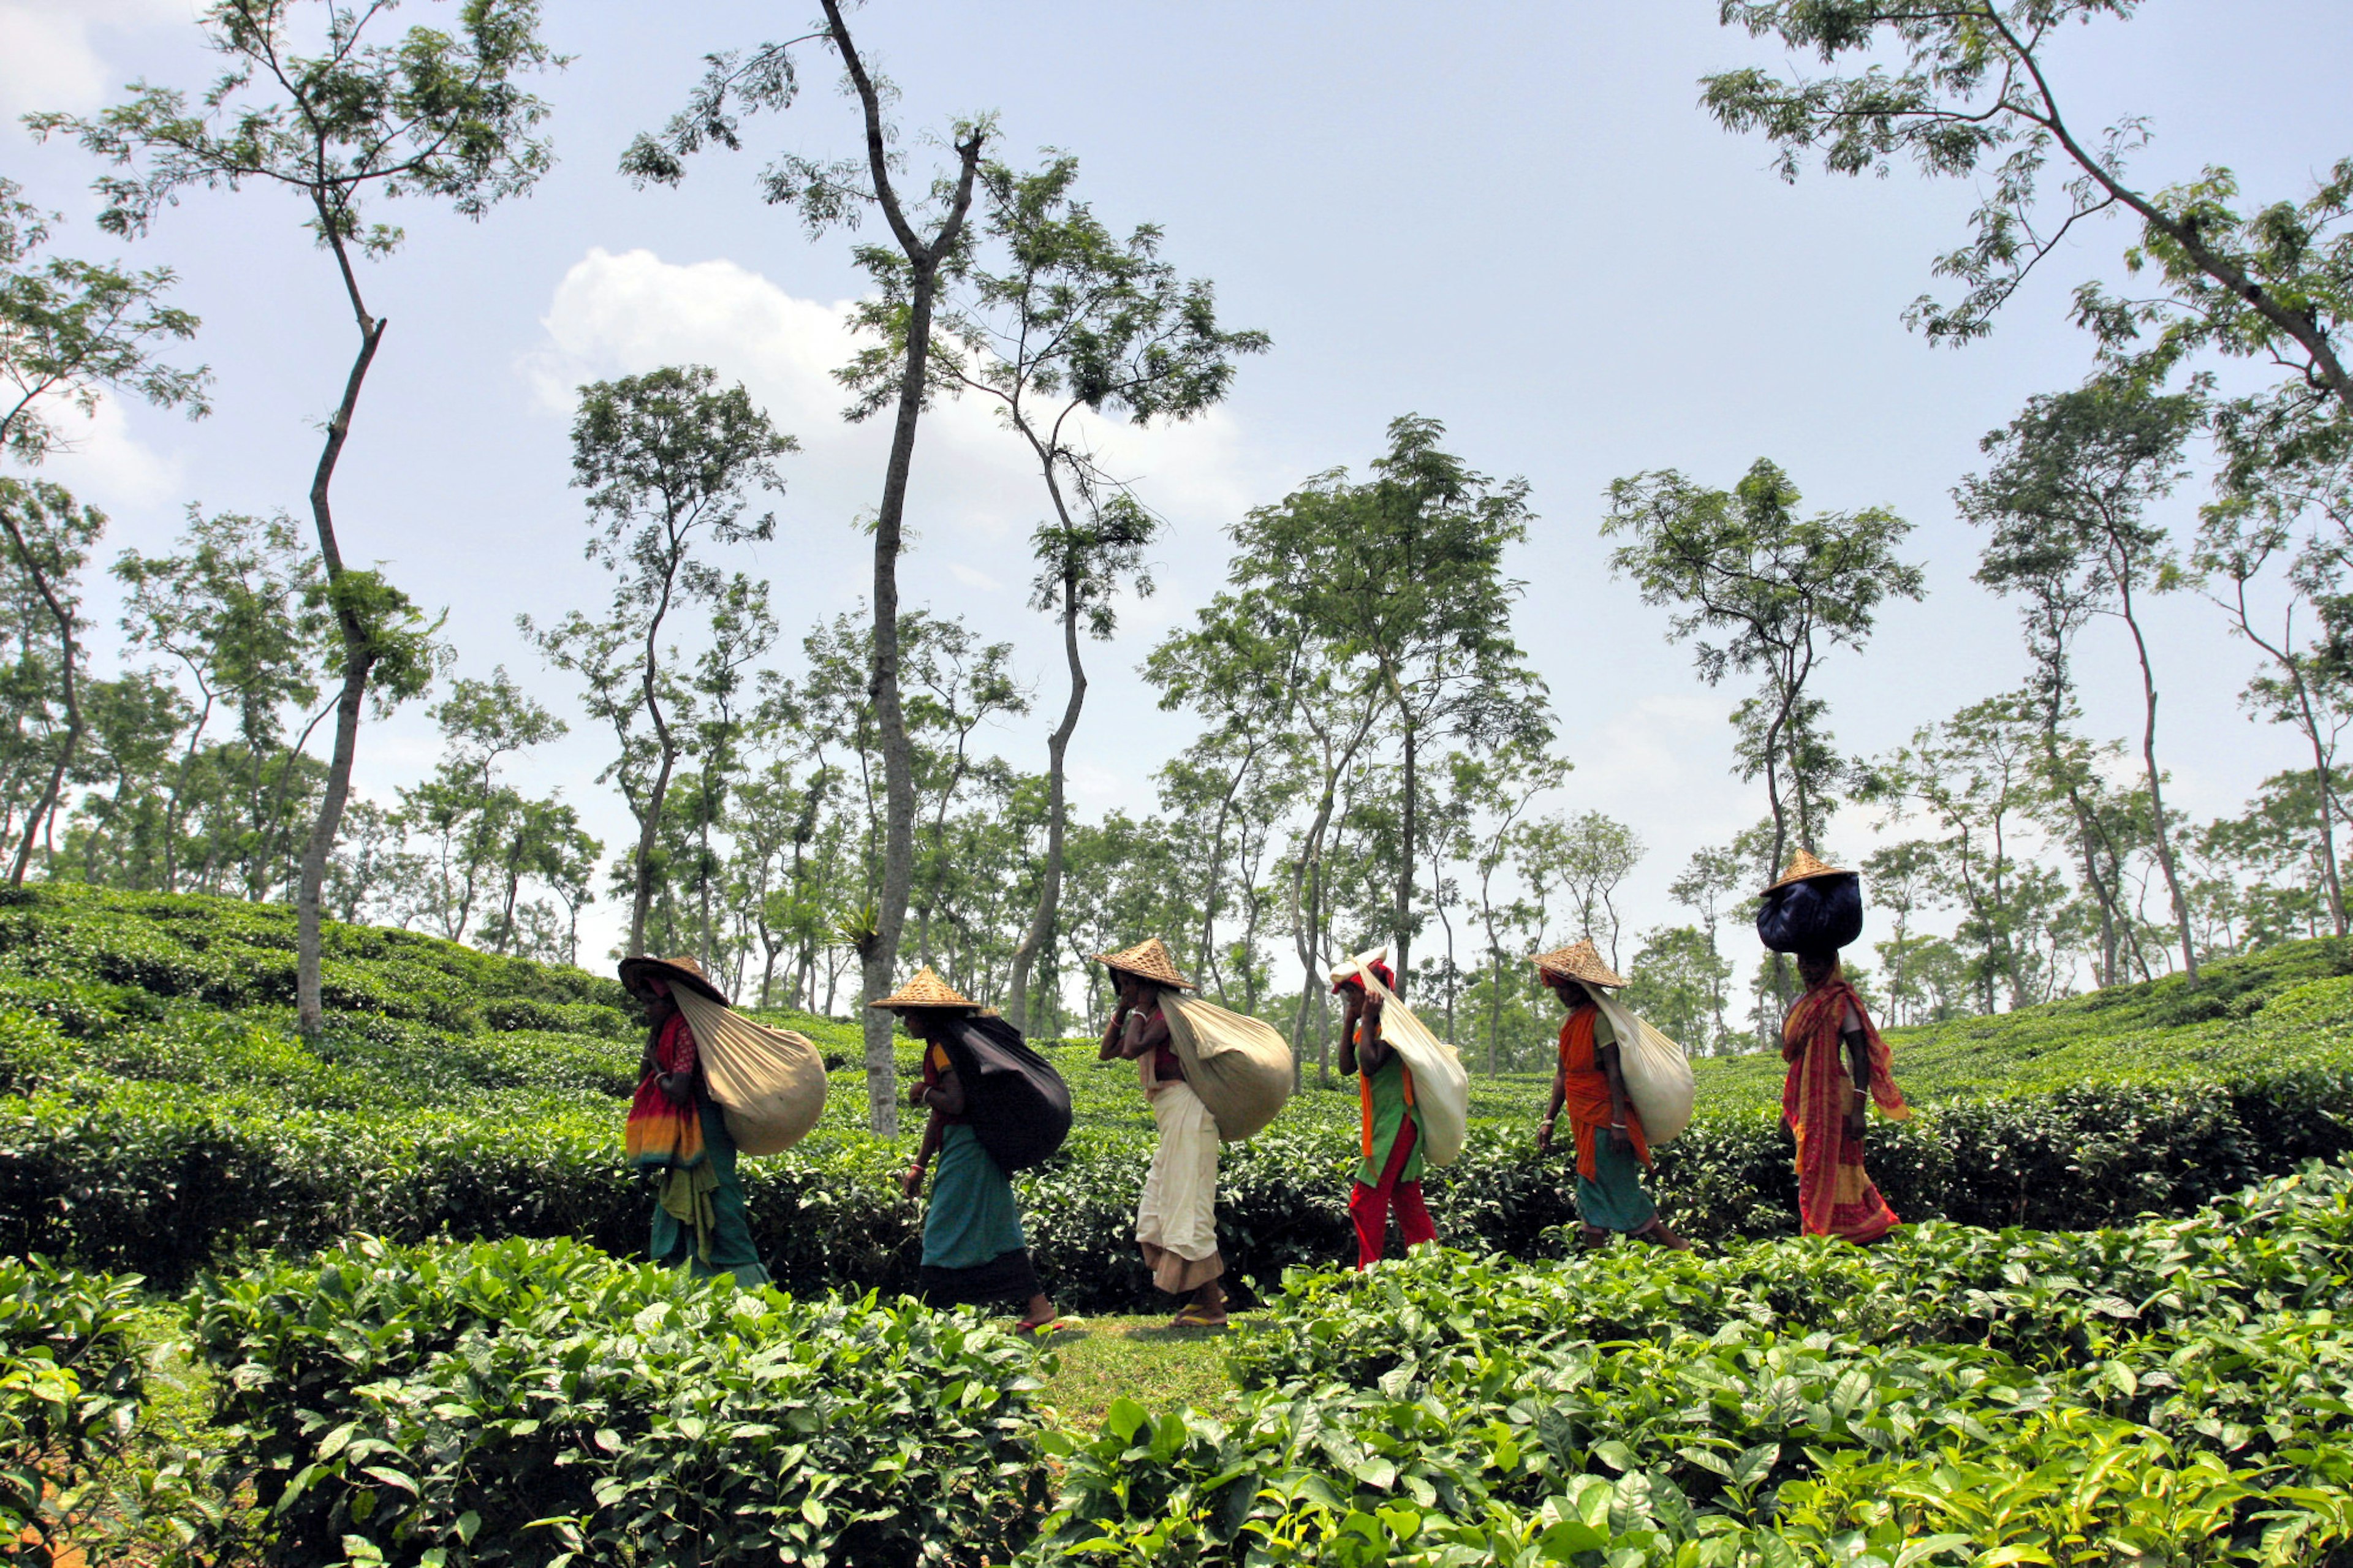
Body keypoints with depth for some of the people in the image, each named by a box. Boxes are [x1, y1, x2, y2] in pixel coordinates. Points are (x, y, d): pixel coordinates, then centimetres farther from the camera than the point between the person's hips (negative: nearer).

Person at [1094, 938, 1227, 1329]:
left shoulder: (1168, 1012, -11)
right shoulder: (1150, 1017, 18)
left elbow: (1132, 1049, -26)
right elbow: (1107, 1052, 20)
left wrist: (1139, 1008, -11)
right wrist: (1122, 1009, 13)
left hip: (1187, 1115, -11)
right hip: (1172, 1121, 11)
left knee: (1188, 1208, -8)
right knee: (1159, 1208, 13)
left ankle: (1212, 1308, -2)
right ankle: (1205, 1292, 19)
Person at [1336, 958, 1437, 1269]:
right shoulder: (1367, 1027, 13)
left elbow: (1370, 1065, -28)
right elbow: (1347, 1067, 8)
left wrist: (1367, 1019, -20)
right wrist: (1349, 1022, 4)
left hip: (1396, 1123, -10)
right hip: (1385, 1125, 10)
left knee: (1365, 1200, -7)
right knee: (1407, 1200, 14)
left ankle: (1369, 1272, -2)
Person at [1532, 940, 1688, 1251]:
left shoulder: (1599, 1018, -14)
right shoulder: (1568, 1021, 13)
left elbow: (1615, 1072, -19)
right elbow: (1563, 1075, 17)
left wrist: (1620, 1123, -23)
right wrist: (1549, 1120, 15)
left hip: (1605, 1117, -9)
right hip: (1585, 1120, 9)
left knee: (1616, 1188, -6)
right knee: (1593, 1189, 9)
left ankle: (1677, 1246, 5)